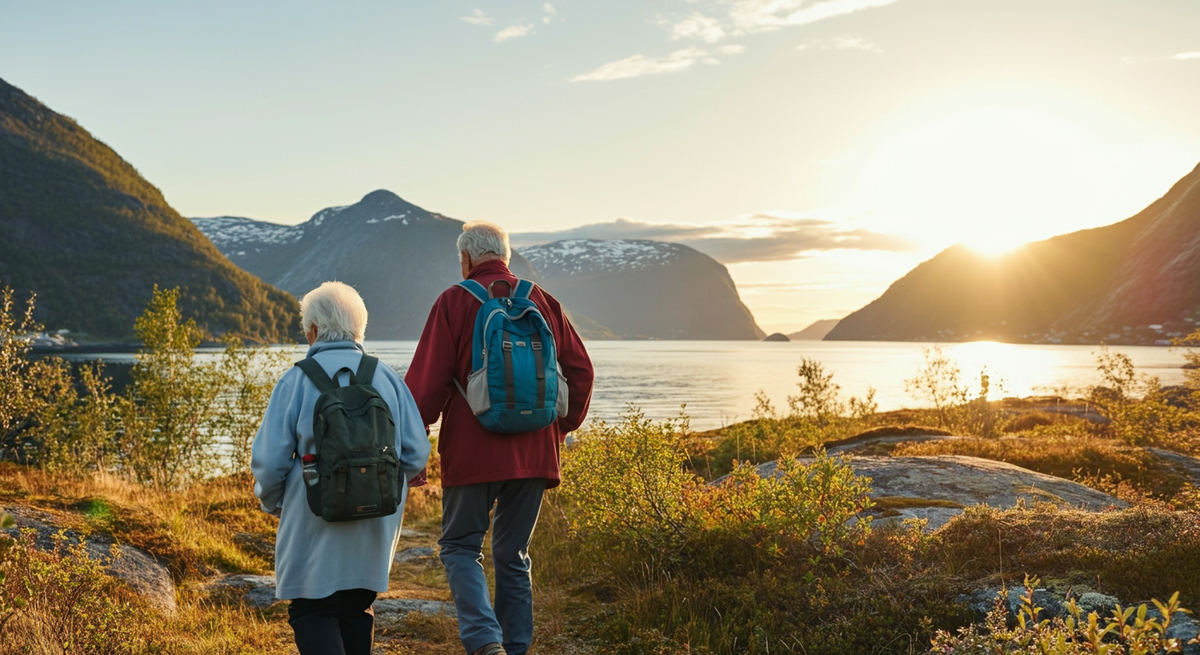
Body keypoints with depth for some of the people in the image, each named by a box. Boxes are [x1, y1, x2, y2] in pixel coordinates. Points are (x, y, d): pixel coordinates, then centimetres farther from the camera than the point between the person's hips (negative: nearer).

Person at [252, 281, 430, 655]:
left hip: (315, 522, -4)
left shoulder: (296, 380, -7)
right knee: (357, 609, 19)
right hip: (375, 525, 4)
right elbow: (416, 455, 1)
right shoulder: (388, 378, 2)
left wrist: (272, 503, 12)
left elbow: (269, 459, -8)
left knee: (311, 610, 4)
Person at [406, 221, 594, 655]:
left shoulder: (455, 302, -3)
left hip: (473, 451, -4)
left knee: (460, 545, 8)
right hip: (534, 452, 4)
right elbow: (580, 370, 9)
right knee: (514, 554, 15)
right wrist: (563, 426, 21)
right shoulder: (542, 302, 9)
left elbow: (425, 381, -7)